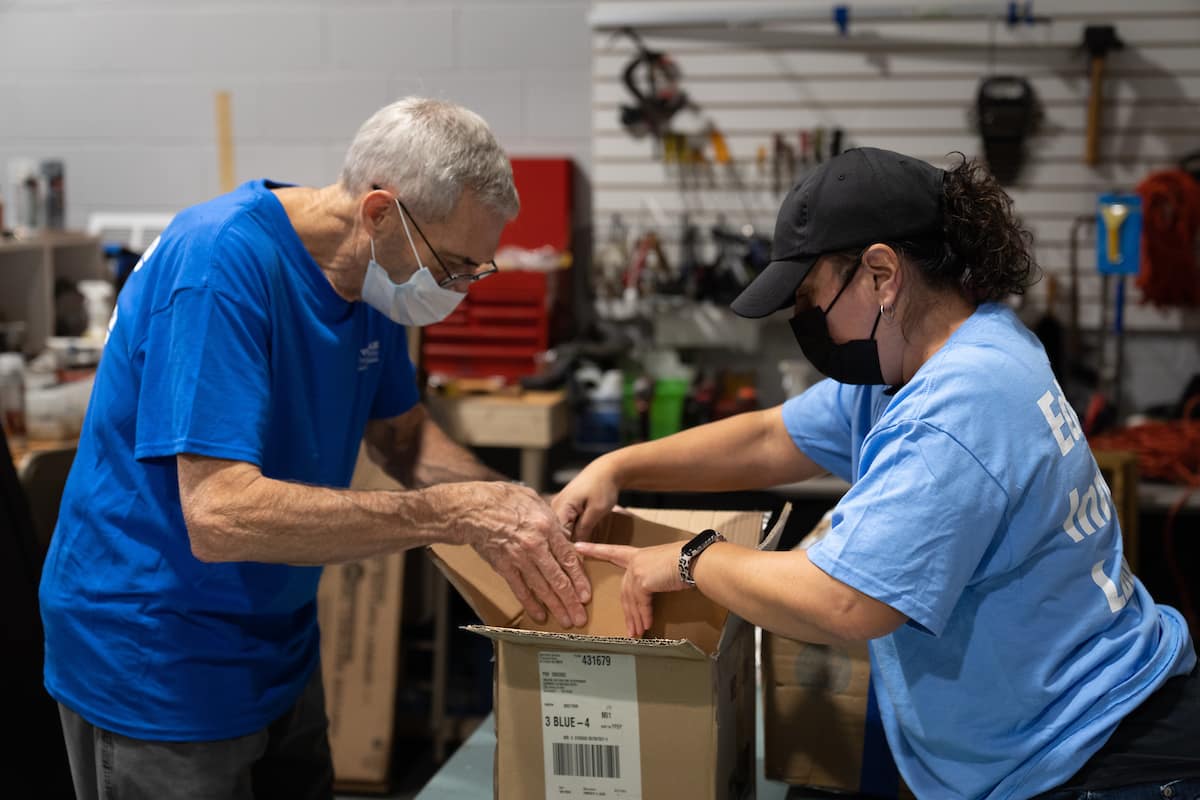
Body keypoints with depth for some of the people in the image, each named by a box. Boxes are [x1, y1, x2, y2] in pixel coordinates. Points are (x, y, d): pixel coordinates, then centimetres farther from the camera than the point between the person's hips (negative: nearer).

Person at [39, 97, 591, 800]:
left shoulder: (372, 271, -2)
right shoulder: (225, 260, -27)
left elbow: (402, 434, 10)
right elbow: (220, 514, -34)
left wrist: (516, 509, -9)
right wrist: (457, 512, -33)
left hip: (278, 644, 8)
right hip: (156, 660, -8)